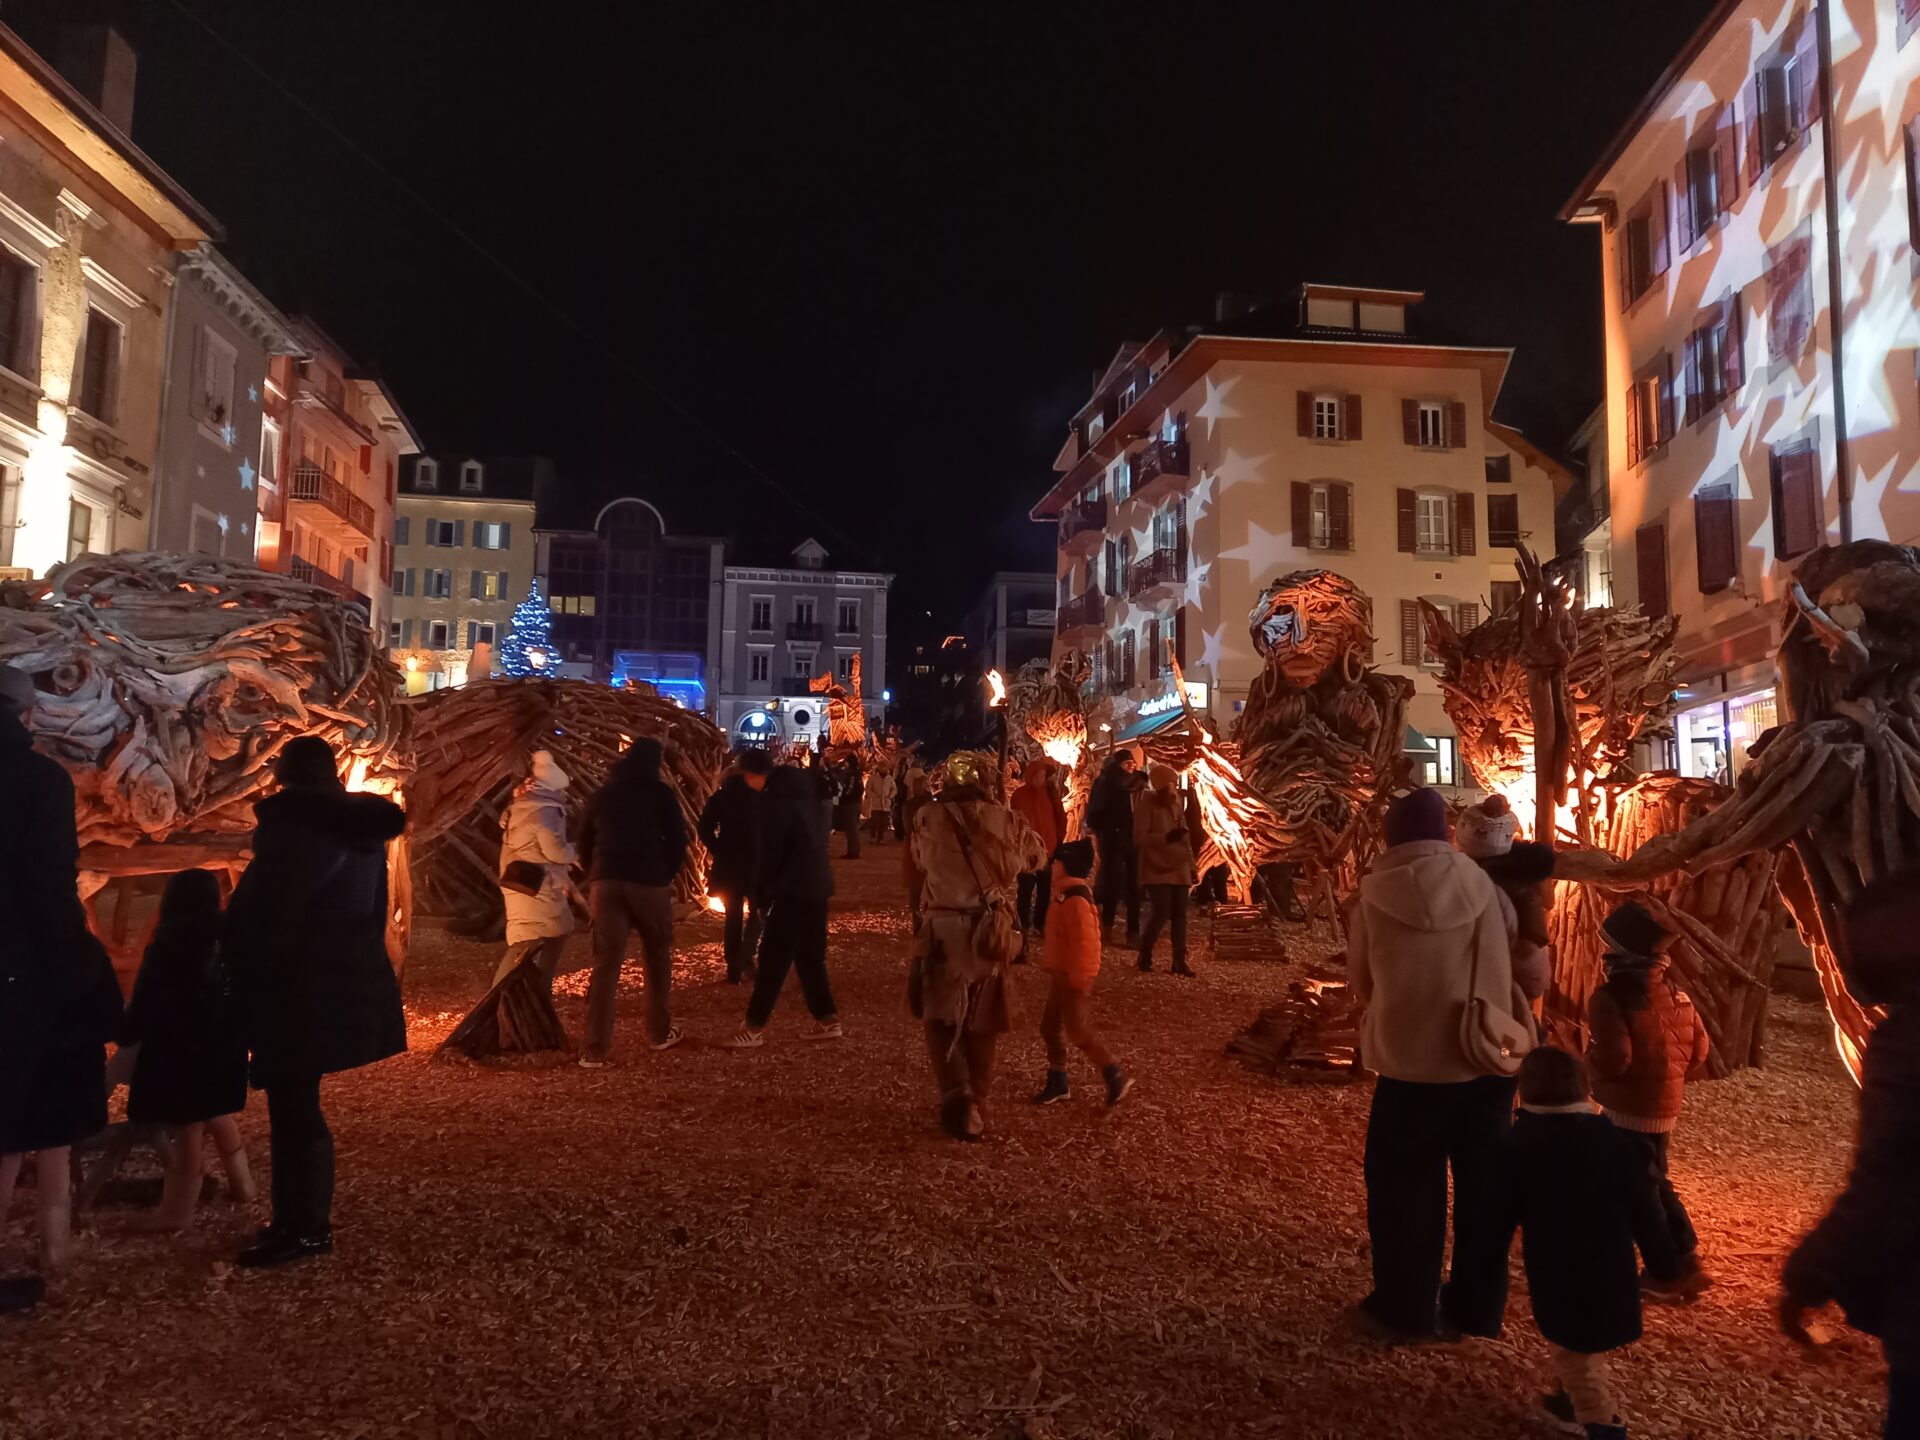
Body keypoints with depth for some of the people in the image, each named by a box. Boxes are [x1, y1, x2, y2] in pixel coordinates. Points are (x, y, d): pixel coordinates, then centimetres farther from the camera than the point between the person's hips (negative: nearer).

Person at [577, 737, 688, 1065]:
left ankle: (596, 1049, -6)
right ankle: (659, 1033, 20)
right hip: (648, 881, -3)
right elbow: (677, 840, 1)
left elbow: (585, 843, 19)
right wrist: (667, 874, 14)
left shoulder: (602, 794, 17)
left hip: (606, 881, 3)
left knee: (605, 963, 0)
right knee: (658, 957, 13)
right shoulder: (660, 792, 5)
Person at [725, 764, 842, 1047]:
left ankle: (754, 1027, -5)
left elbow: (768, 855, -7)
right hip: (818, 886, 8)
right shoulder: (815, 809, 15)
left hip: (793, 890, -8)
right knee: (810, 956, 14)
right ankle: (828, 1020, 13)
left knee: (773, 959, -6)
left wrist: (760, 896, 1)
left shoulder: (779, 809, -7)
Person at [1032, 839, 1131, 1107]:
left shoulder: (1076, 900, -22)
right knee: (1050, 1026, 14)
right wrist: (1049, 958, 25)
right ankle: (1057, 1083, 23)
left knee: (1078, 1031, -5)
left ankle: (1116, 1076, 6)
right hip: (1061, 974, 10)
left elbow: (1084, 942, -25)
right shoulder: (1065, 896, 10)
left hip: (1074, 977, -10)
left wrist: (1077, 979, -24)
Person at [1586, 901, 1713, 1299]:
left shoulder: (1611, 997, -20)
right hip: (1666, 1106, 8)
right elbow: (1698, 1052, 11)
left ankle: (1666, 1272, 9)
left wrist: (1591, 1059, -4)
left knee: (1637, 1190, 4)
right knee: (1656, 1182, 23)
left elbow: (1613, 1061, -24)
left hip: (1629, 1109, -8)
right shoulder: (1675, 992, 6)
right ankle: (1686, 1260, 25)